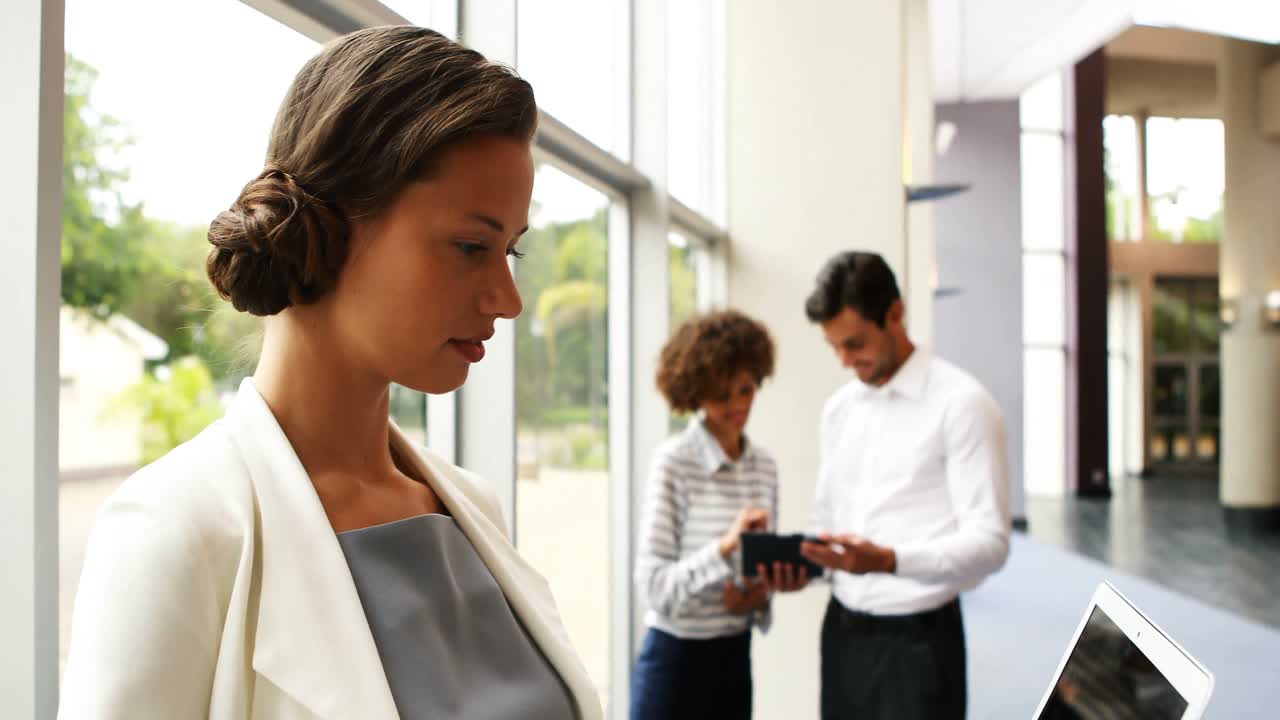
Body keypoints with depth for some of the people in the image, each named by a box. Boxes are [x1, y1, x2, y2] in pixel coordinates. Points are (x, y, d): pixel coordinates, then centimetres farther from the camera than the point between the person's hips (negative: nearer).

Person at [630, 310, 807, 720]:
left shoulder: (765, 466, 4)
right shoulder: (674, 461, -13)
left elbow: (763, 565, 12)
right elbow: (653, 582, -16)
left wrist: (765, 589, -9)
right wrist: (724, 546, -28)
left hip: (735, 657, 6)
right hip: (675, 659, -5)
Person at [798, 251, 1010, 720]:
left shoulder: (962, 403, -11)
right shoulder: (837, 409, 9)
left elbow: (989, 542, -16)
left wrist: (889, 560, -30)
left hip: (918, 639, -6)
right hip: (842, 632, 6)